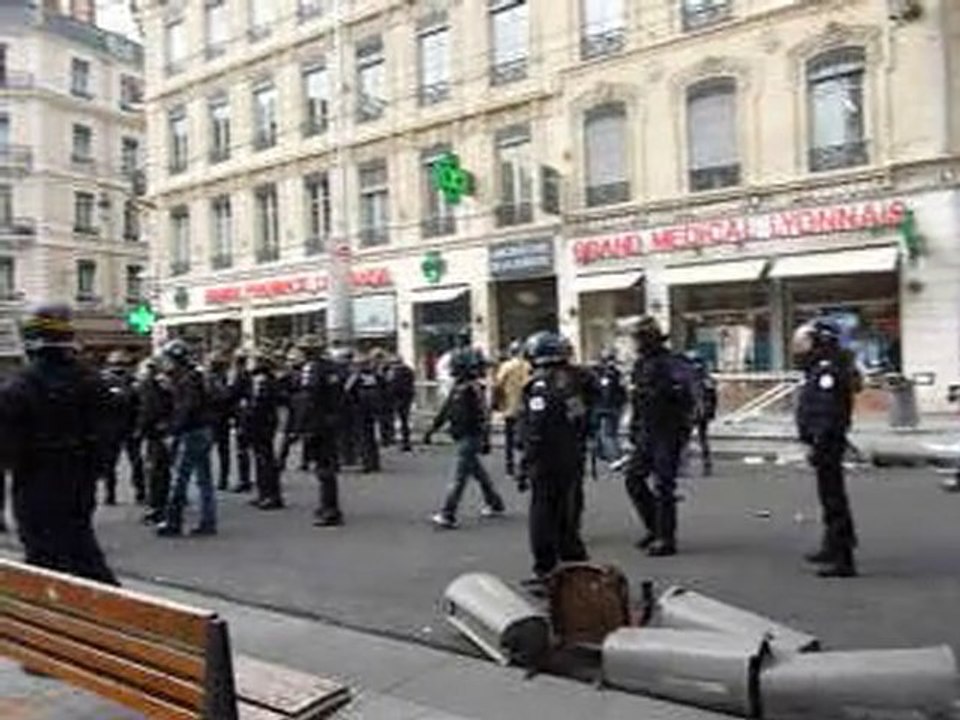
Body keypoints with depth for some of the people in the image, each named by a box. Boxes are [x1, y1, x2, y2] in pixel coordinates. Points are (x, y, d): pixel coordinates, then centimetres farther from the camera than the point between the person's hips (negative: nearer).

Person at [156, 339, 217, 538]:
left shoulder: (186, 378, -14)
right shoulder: (196, 375, 15)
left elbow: (185, 408, -21)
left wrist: (174, 430, -18)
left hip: (192, 433, -10)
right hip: (204, 431, 10)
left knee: (179, 479, -2)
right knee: (204, 479, 10)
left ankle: (173, 523, 4)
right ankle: (208, 522, 15)